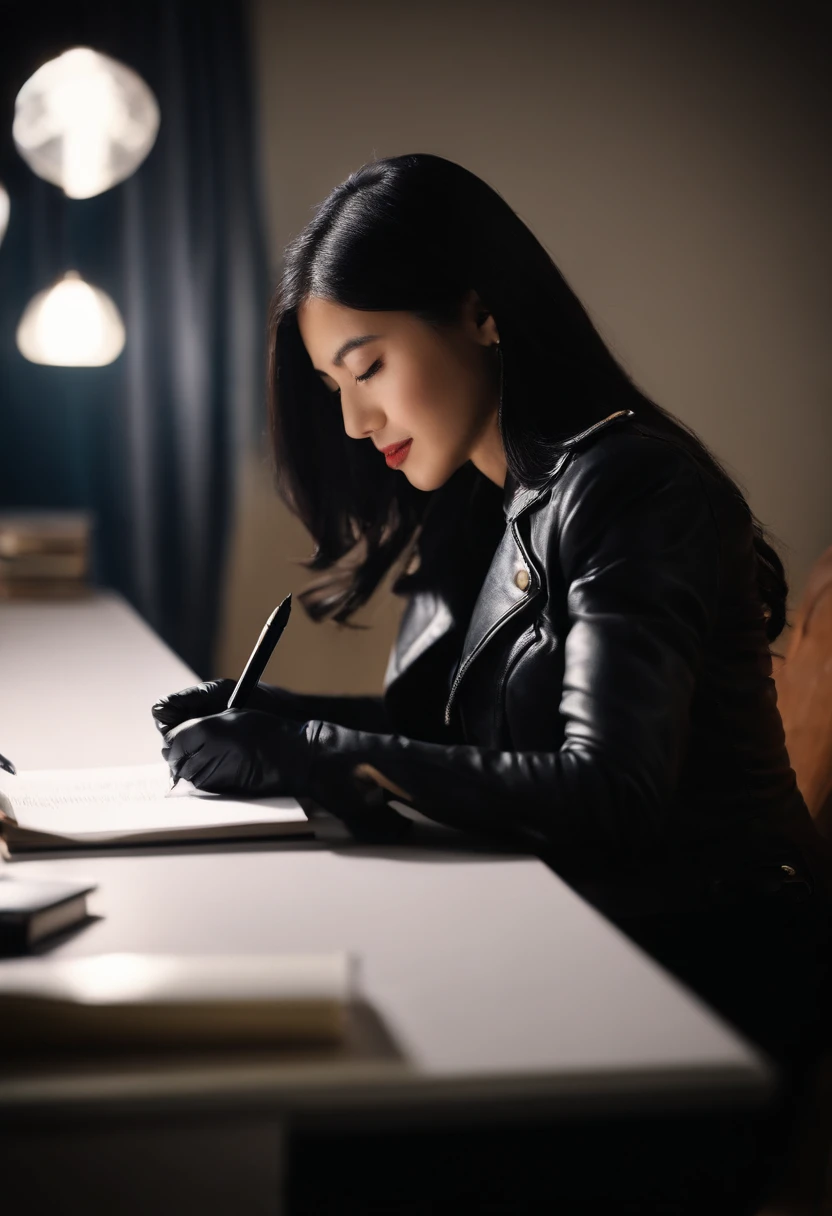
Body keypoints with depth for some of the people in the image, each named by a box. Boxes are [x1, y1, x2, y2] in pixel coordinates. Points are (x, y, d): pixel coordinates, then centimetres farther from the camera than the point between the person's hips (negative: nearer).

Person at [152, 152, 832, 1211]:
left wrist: (310, 754, -22)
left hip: (707, 968, -7)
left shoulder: (630, 486, -16)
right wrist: (276, 719, -1)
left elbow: (608, 794, -25)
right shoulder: (474, 509, 11)